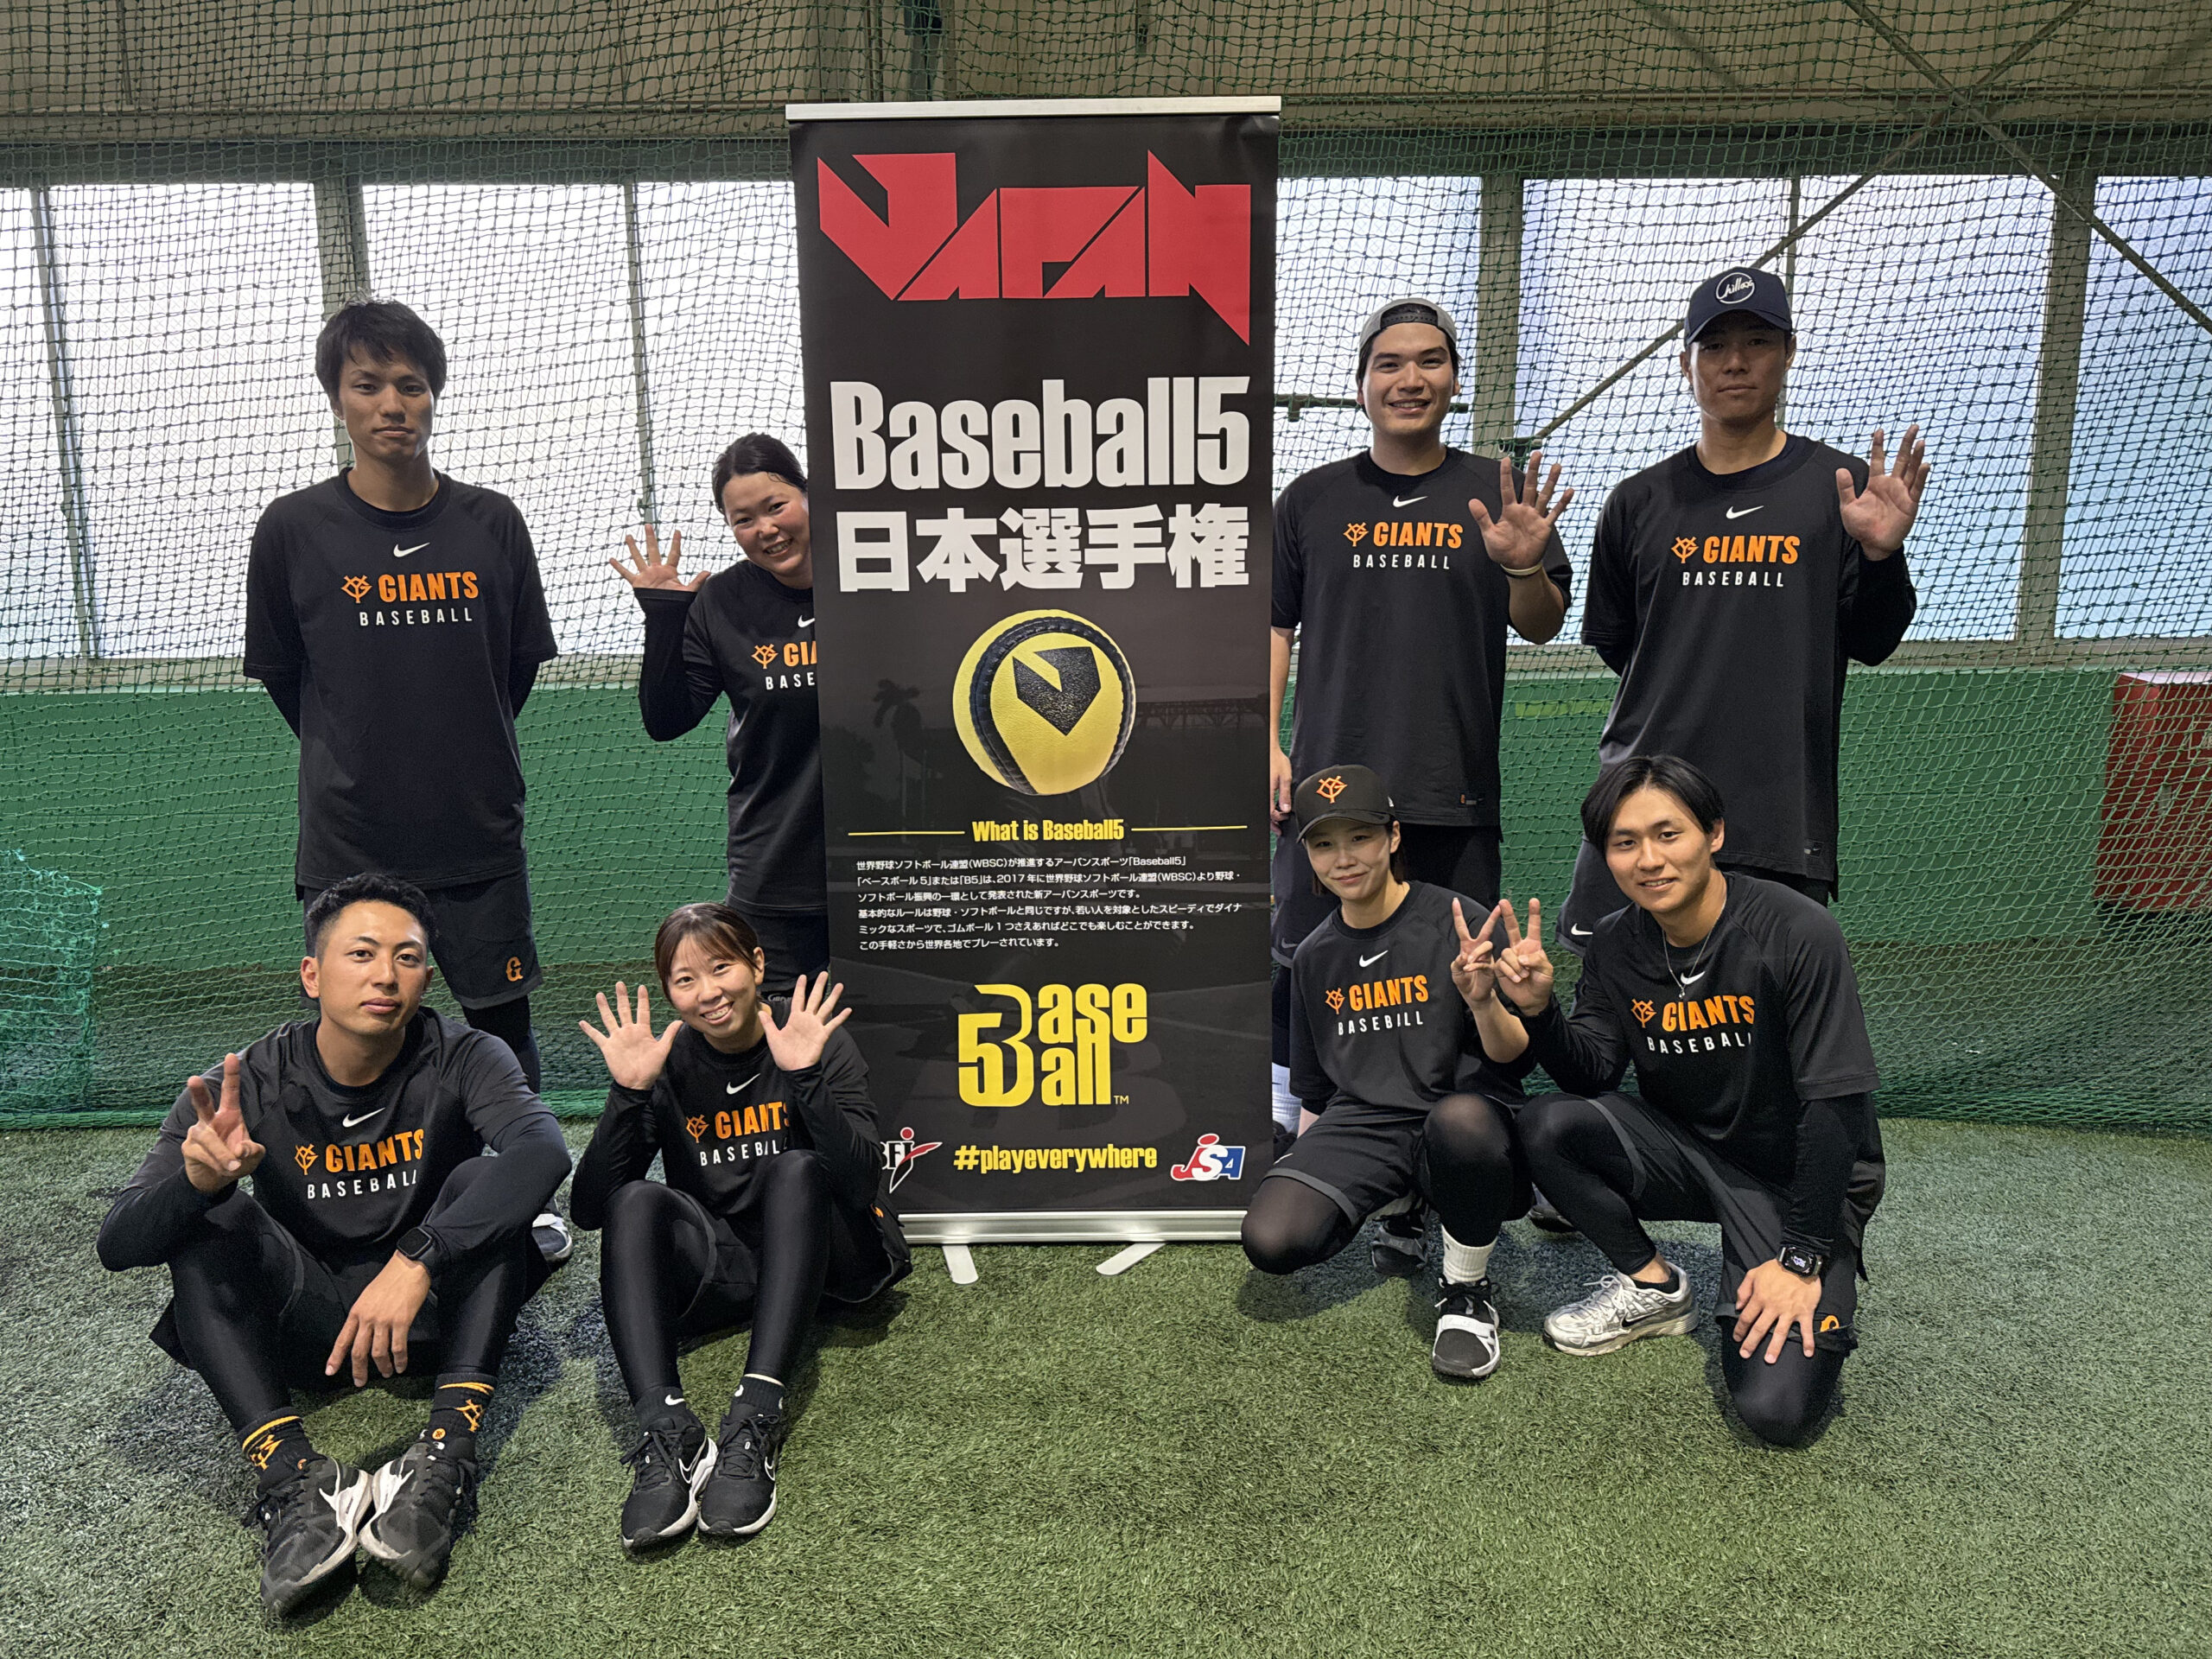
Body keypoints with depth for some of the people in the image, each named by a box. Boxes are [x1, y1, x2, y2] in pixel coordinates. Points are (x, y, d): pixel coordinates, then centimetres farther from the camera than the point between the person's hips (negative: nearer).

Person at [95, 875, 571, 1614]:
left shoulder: (462, 1060, -14)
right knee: (206, 1216, -21)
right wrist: (198, 1179, -40)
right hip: (306, 1321, 1)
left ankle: (443, 1457, -35)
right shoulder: (246, 1086, -11)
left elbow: (544, 1150, -34)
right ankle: (296, 1480, -35)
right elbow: (118, 1243, -17)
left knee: (484, 1179, -25)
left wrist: (416, 1261, -44)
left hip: (434, 1310, -1)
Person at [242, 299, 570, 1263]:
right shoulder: (293, 529, -4)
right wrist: (351, 769, 11)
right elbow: (281, 677, 6)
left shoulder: (491, 524, 0)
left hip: (479, 834, 1)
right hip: (347, 842, -1)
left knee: (502, 1024, 10)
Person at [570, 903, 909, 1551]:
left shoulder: (819, 1042, -9)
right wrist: (630, 1094, -22)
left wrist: (806, 1077, -33)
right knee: (637, 1203, -24)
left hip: (819, 1257, -2)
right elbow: (590, 1210, -9)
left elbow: (862, 1184, -21)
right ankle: (667, 1434, -40)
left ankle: (756, 1420, -41)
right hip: (719, 1268, 2)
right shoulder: (667, 1062, -2)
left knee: (794, 1169, -30)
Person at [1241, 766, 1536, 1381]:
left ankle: (1469, 1290, -12)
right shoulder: (1314, 956, 13)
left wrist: (1482, 1001, -28)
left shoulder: (1456, 922, -4)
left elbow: (1518, 1060, -9)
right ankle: (1400, 1210, 10)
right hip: (1362, 1126, 4)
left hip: (1467, 1117, -4)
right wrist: (1306, 1165, 14)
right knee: (1271, 1240, -24)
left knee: (1461, 1120, -42)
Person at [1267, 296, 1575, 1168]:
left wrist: (1525, 568, -18)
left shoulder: (1496, 493, 8)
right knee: (1303, 961, 2)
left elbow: (1542, 625, 4)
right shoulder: (1313, 498, 10)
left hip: (1455, 787, 0)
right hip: (1330, 777, 0)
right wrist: (1268, 743, 1)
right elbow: (1273, 626, 11)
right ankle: (1278, 1123, 17)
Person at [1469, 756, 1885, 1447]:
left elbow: (1835, 1106, -21)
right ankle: (1652, 1286, 3)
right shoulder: (1616, 944, -5)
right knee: (1548, 1125, -21)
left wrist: (1802, 1260, -20)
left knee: (1776, 1407, -21)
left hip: (1797, 1177, -5)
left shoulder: (1797, 934, -22)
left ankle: (1821, 1290, 12)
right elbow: (1591, 1074, -6)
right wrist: (1537, 1009, -26)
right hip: (1689, 1151, 5)